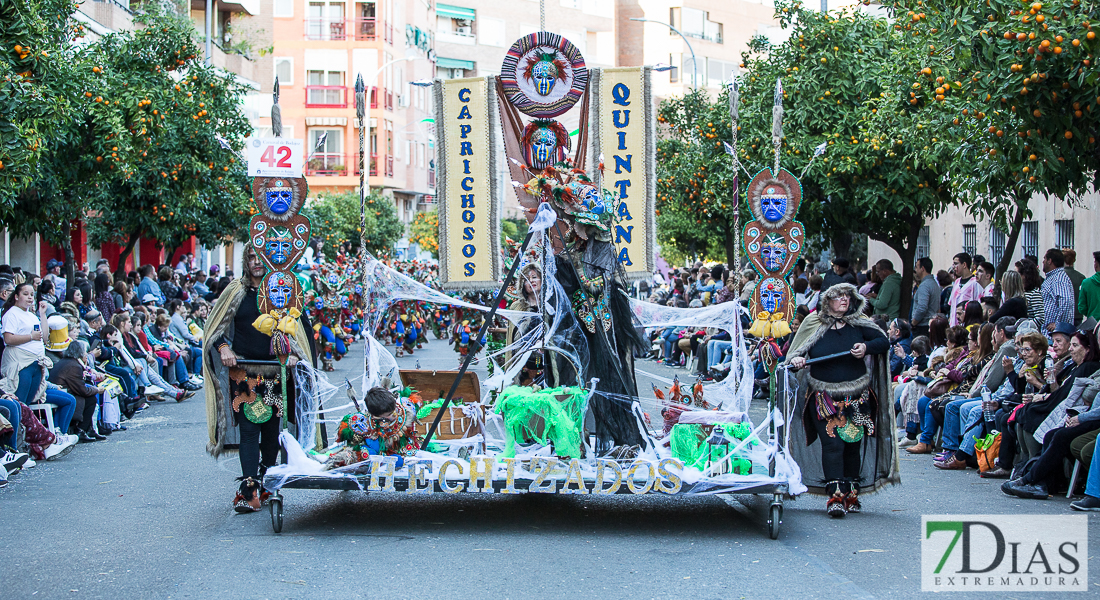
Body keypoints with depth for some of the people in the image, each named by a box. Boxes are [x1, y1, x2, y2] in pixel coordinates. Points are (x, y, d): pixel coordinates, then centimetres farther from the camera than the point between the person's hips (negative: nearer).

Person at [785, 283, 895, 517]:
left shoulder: (859, 324, 5)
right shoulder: (813, 324, 3)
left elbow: (884, 342, 3)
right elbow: (795, 353, 7)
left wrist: (867, 347, -17)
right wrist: (795, 360, -16)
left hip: (856, 398, 2)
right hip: (823, 398, -2)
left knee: (853, 443, 5)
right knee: (831, 443, -13)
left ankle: (851, 494, 14)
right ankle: (835, 495, -17)